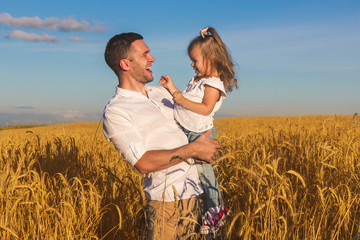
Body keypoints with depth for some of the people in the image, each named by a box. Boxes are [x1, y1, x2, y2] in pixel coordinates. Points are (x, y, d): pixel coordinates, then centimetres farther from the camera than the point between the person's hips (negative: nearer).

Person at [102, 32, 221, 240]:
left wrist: (206, 146, 6)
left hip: (198, 190, 6)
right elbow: (144, 163, -17)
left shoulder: (161, 92, 15)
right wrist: (193, 149, -15)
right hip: (169, 197, -6)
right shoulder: (115, 112, -8)